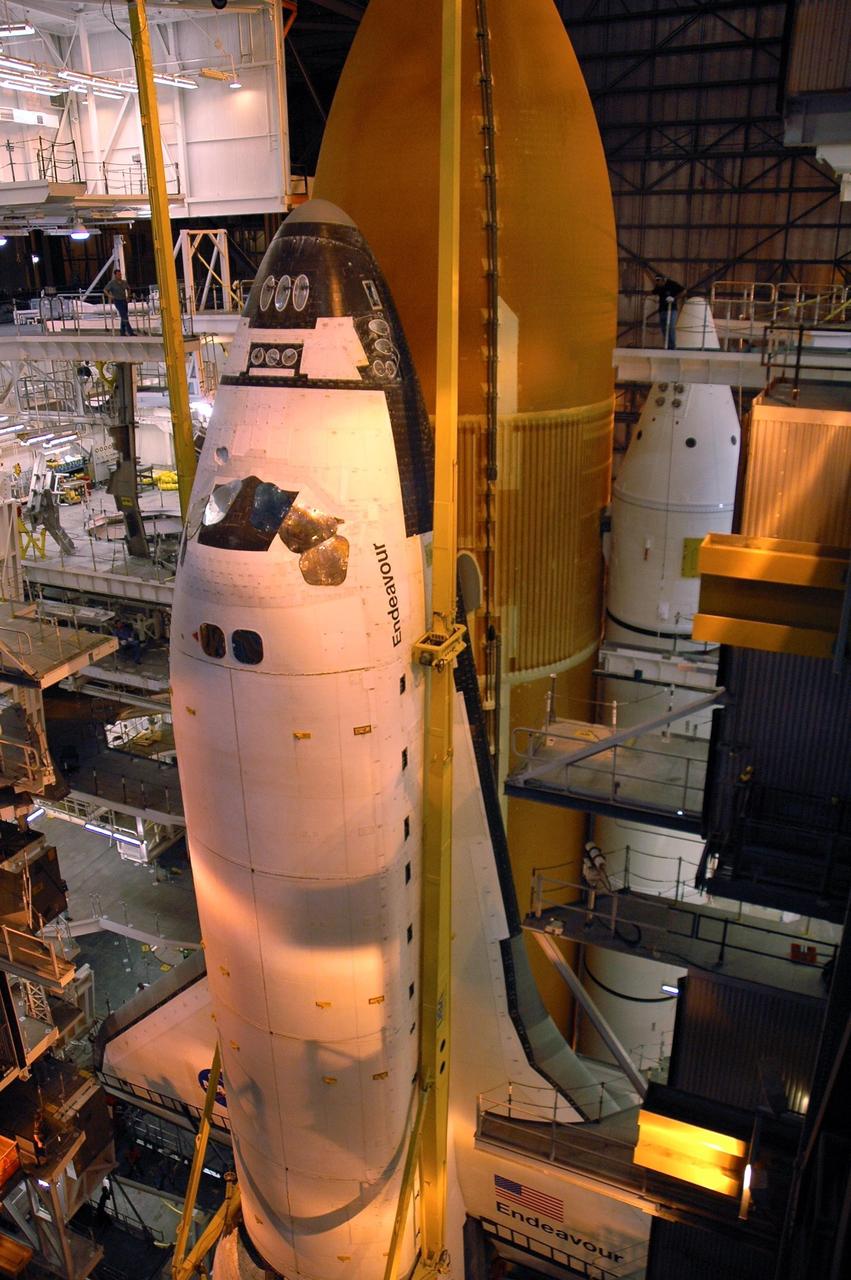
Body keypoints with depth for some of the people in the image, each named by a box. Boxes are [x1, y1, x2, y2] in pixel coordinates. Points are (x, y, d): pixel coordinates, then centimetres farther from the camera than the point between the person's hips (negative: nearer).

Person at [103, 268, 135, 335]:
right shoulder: (112, 283, -7)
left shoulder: (124, 282, 6)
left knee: (124, 317, 8)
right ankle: (131, 332, -19)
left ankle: (123, 332, 17)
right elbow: (105, 290, -5)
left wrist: (128, 296, 14)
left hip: (124, 301, 6)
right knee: (125, 317, -14)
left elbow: (128, 289, 26)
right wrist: (109, 296, -20)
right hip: (117, 301, -6)